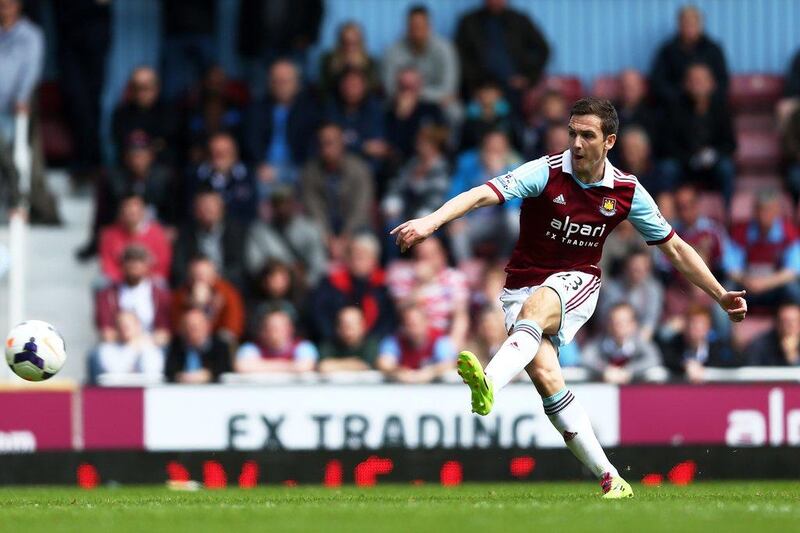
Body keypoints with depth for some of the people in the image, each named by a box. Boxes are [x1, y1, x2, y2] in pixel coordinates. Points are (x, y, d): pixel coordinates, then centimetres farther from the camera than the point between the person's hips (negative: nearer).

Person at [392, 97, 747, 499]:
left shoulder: (627, 191, -3)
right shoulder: (547, 172, -12)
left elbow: (674, 248, 9)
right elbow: (485, 194, -27)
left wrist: (721, 295, 6)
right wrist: (432, 221, -43)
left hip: (576, 284, 0)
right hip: (524, 285, 0)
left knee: (535, 307, -36)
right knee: (545, 375, -21)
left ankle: (490, 385, -61)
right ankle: (610, 479, -15)